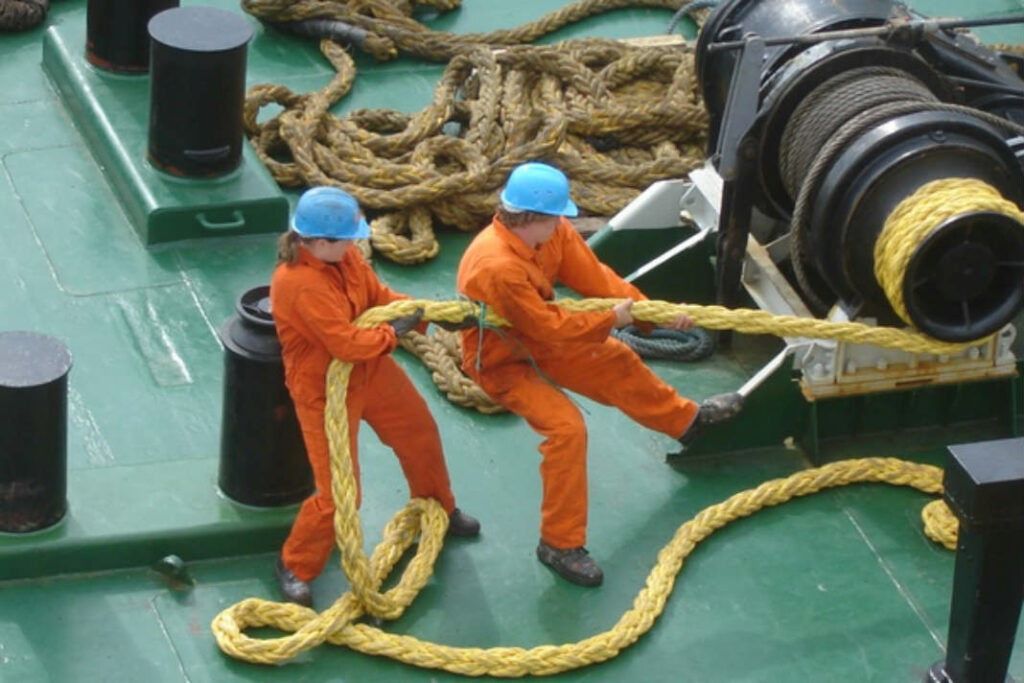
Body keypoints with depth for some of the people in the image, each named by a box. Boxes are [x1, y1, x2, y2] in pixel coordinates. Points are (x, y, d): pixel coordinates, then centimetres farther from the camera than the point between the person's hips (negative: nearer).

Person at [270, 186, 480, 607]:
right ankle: (294, 566, 16)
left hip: (370, 371, 9)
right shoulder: (299, 285, -35)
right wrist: (392, 333, -17)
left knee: (421, 437, 25)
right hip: (325, 391, -9)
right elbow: (347, 344, -34)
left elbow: (378, 296, 5)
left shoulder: (343, 255, -8)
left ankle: (439, 510, 54)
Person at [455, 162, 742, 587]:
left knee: (616, 364, 20)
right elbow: (550, 327, -33)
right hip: (501, 360, -9)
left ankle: (687, 421, 49)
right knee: (566, 428, -22)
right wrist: (612, 320, -21)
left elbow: (594, 276, -9)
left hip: (538, 339, 9)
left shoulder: (552, 232, -16)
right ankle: (560, 545, -10)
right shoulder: (498, 267, -40)